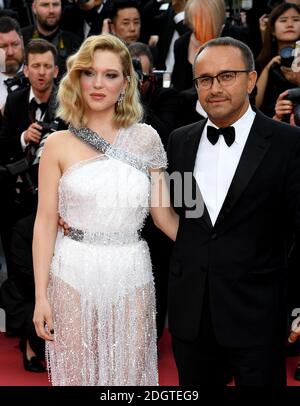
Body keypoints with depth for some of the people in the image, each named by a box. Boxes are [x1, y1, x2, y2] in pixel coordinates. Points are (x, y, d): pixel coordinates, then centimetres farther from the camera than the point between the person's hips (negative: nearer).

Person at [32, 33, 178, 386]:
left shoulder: (146, 138, 2)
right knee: (76, 372, 9)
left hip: (131, 273, 1)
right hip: (74, 272, -1)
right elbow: (45, 222, -1)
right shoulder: (59, 144, -1)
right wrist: (40, 295, -4)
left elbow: (163, 214, 6)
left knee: (130, 372, 9)